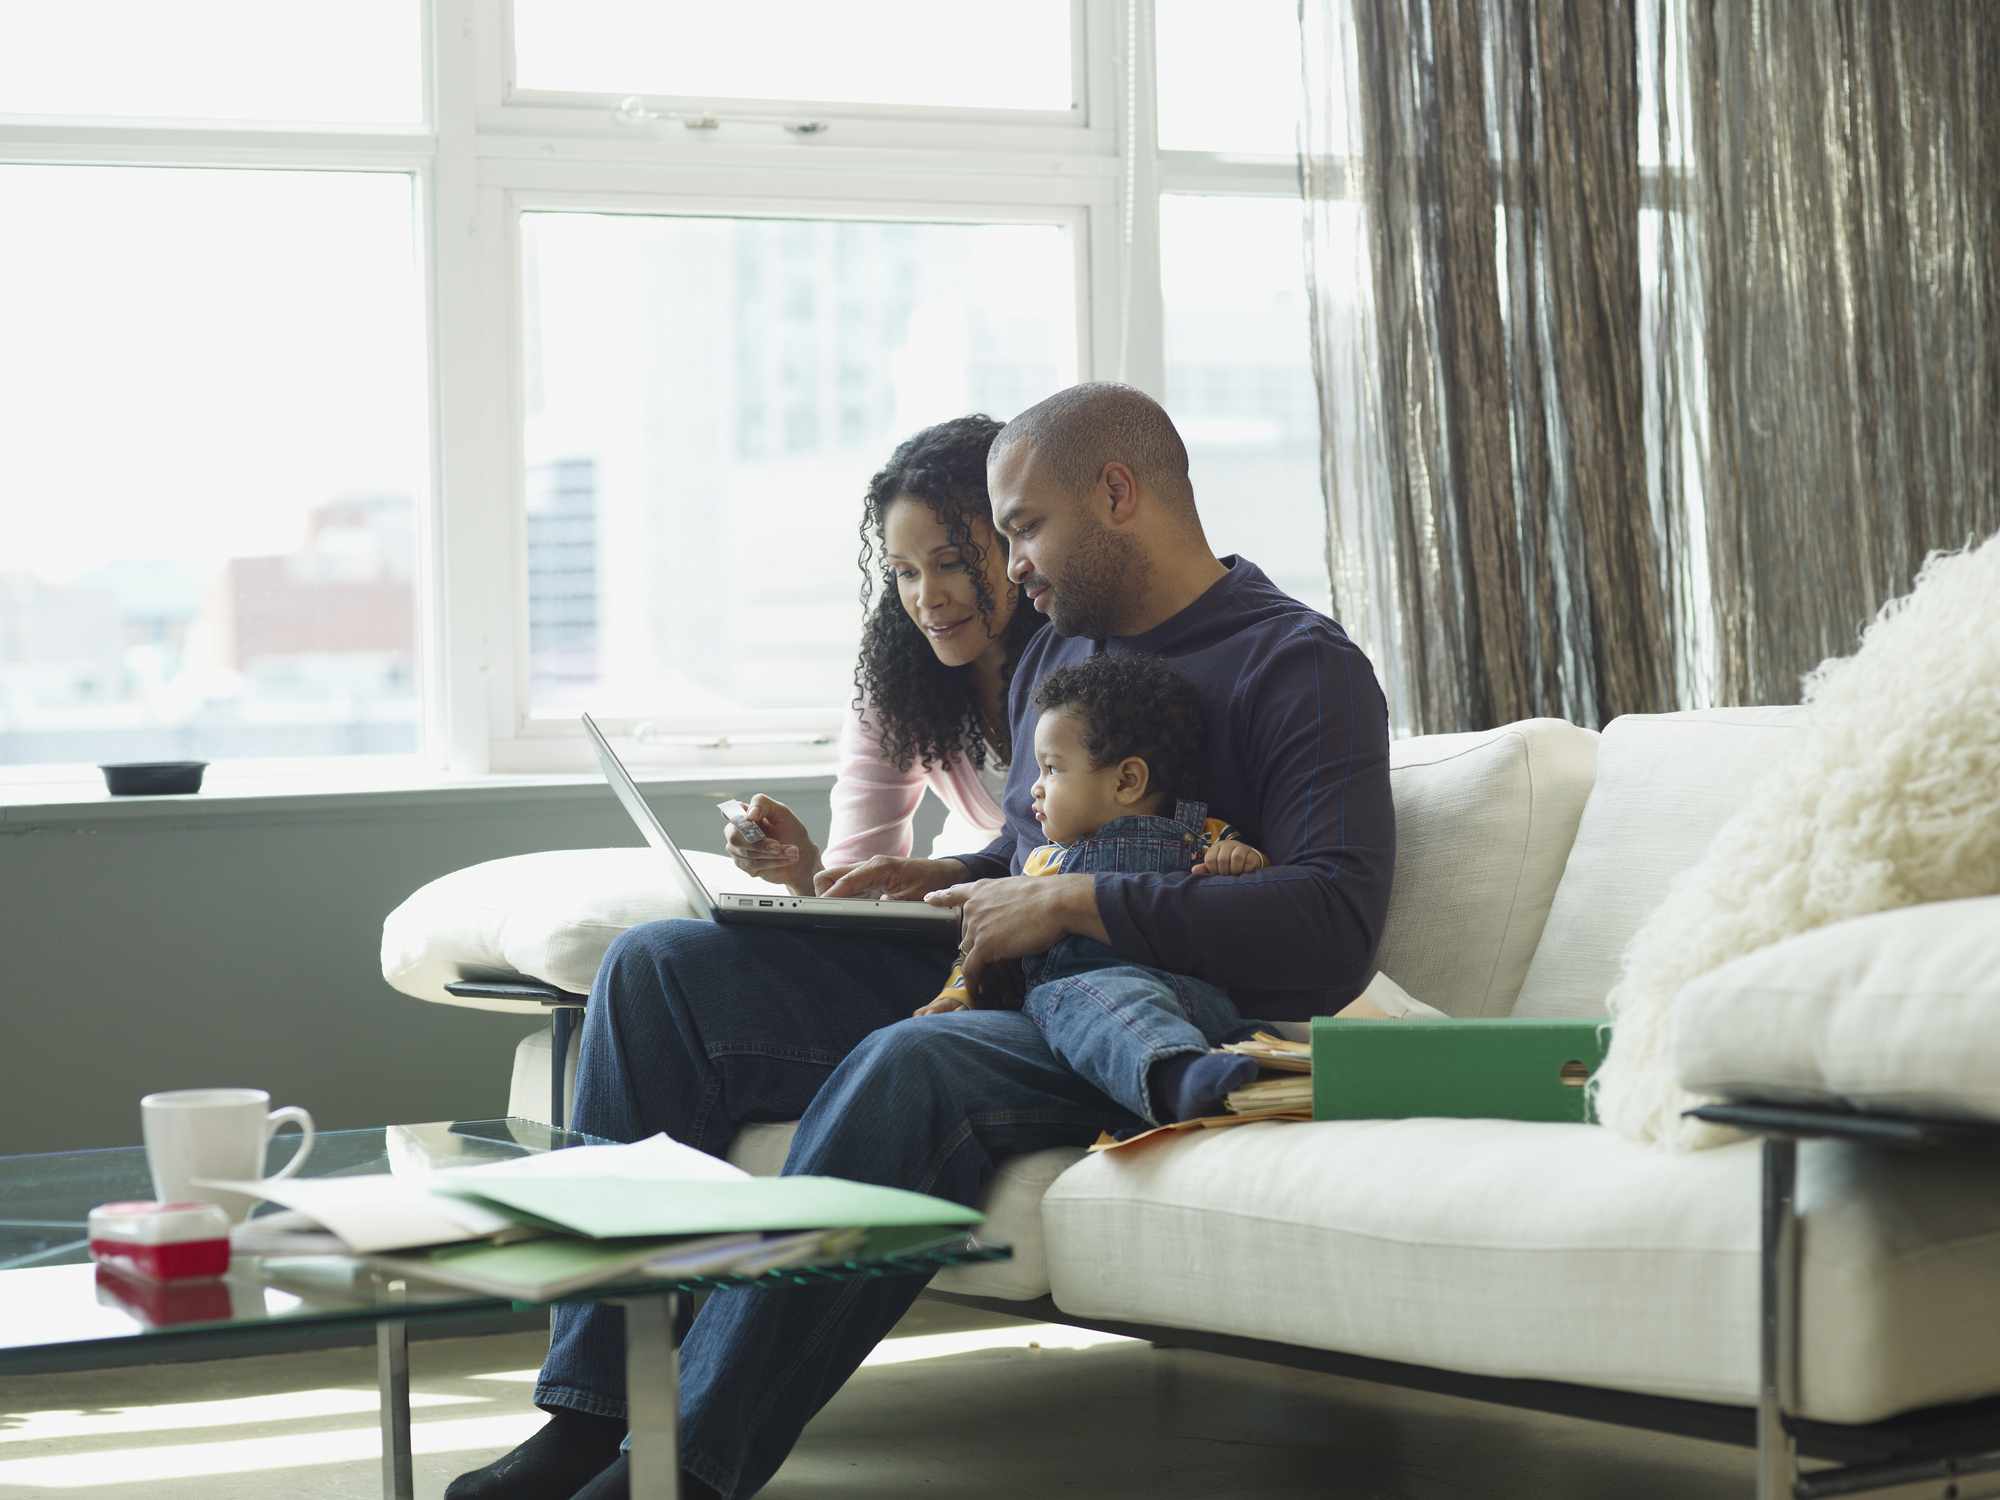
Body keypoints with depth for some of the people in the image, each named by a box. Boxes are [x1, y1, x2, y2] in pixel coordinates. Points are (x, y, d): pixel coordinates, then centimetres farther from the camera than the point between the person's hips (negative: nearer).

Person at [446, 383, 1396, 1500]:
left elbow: (1335, 929, -19)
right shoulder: (1058, 652, 21)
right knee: (658, 970, -7)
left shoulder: (1302, 668, -6)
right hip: (982, 986, 9)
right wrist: (946, 883, 10)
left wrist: (1073, 904, -20)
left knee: (908, 1065, -38)